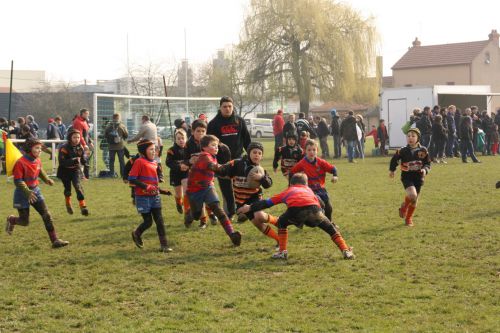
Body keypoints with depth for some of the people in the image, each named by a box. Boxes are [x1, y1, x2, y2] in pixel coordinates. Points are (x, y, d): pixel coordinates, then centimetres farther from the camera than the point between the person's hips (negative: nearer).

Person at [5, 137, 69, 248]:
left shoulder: (38, 161, 1)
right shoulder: (21, 163, -22)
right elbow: (18, 181, -22)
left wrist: (46, 179, 9)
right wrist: (27, 192, -31)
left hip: (35, 190, 6)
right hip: (23, 193, -6)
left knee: (47, 215, -3)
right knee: (25, 221, 2)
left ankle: (55, 240, -1)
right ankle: (11, 220, 36)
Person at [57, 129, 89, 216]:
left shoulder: (80, 147, -4)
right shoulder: (64, 148, -21)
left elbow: (82, 159, 13)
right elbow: (62, 162, -29)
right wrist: (74, 161, -36)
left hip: (76, 170, 2)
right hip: (65, 171, -2)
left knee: (78, 186, -18)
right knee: (67, 188, 11)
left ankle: (82, 205, -20)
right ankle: (68, 204, 40)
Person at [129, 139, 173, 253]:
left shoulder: (154, 163, 12)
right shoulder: (139, 162, -11)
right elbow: (131, 179, -15)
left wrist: (161, 191, 13)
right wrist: (145, 186, -23)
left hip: (155, 196, 6)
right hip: (143, 197, -6)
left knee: (159, 220, 0)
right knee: (148, 221, -1)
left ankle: (164, 245, 2)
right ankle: (136, 234, 29)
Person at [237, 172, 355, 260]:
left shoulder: (287, 191, 37)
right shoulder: (309, 190, 41)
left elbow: (267, 202, 38)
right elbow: (320, 203, 29)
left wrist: (250, 208, 45)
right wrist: (318, 216, 40)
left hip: (295, 210, -1)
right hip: (314, 209, 1)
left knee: (282, 222, 30)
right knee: (331, 228, 22)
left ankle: (282, 252, 23)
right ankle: (346, 251, 8)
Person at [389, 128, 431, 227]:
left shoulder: (423, 151, -4)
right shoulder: (402, 151, -7)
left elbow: (428, 163, 4)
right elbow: (394, 159, 10)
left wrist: (425, 170, -15)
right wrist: (392, 170, 15)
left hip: (418, 177, 3)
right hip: (406, 177, -3)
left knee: (415, 200, 10)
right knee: (412, 195, -26)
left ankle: (409, 218, 33)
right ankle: (404, 207, 7)